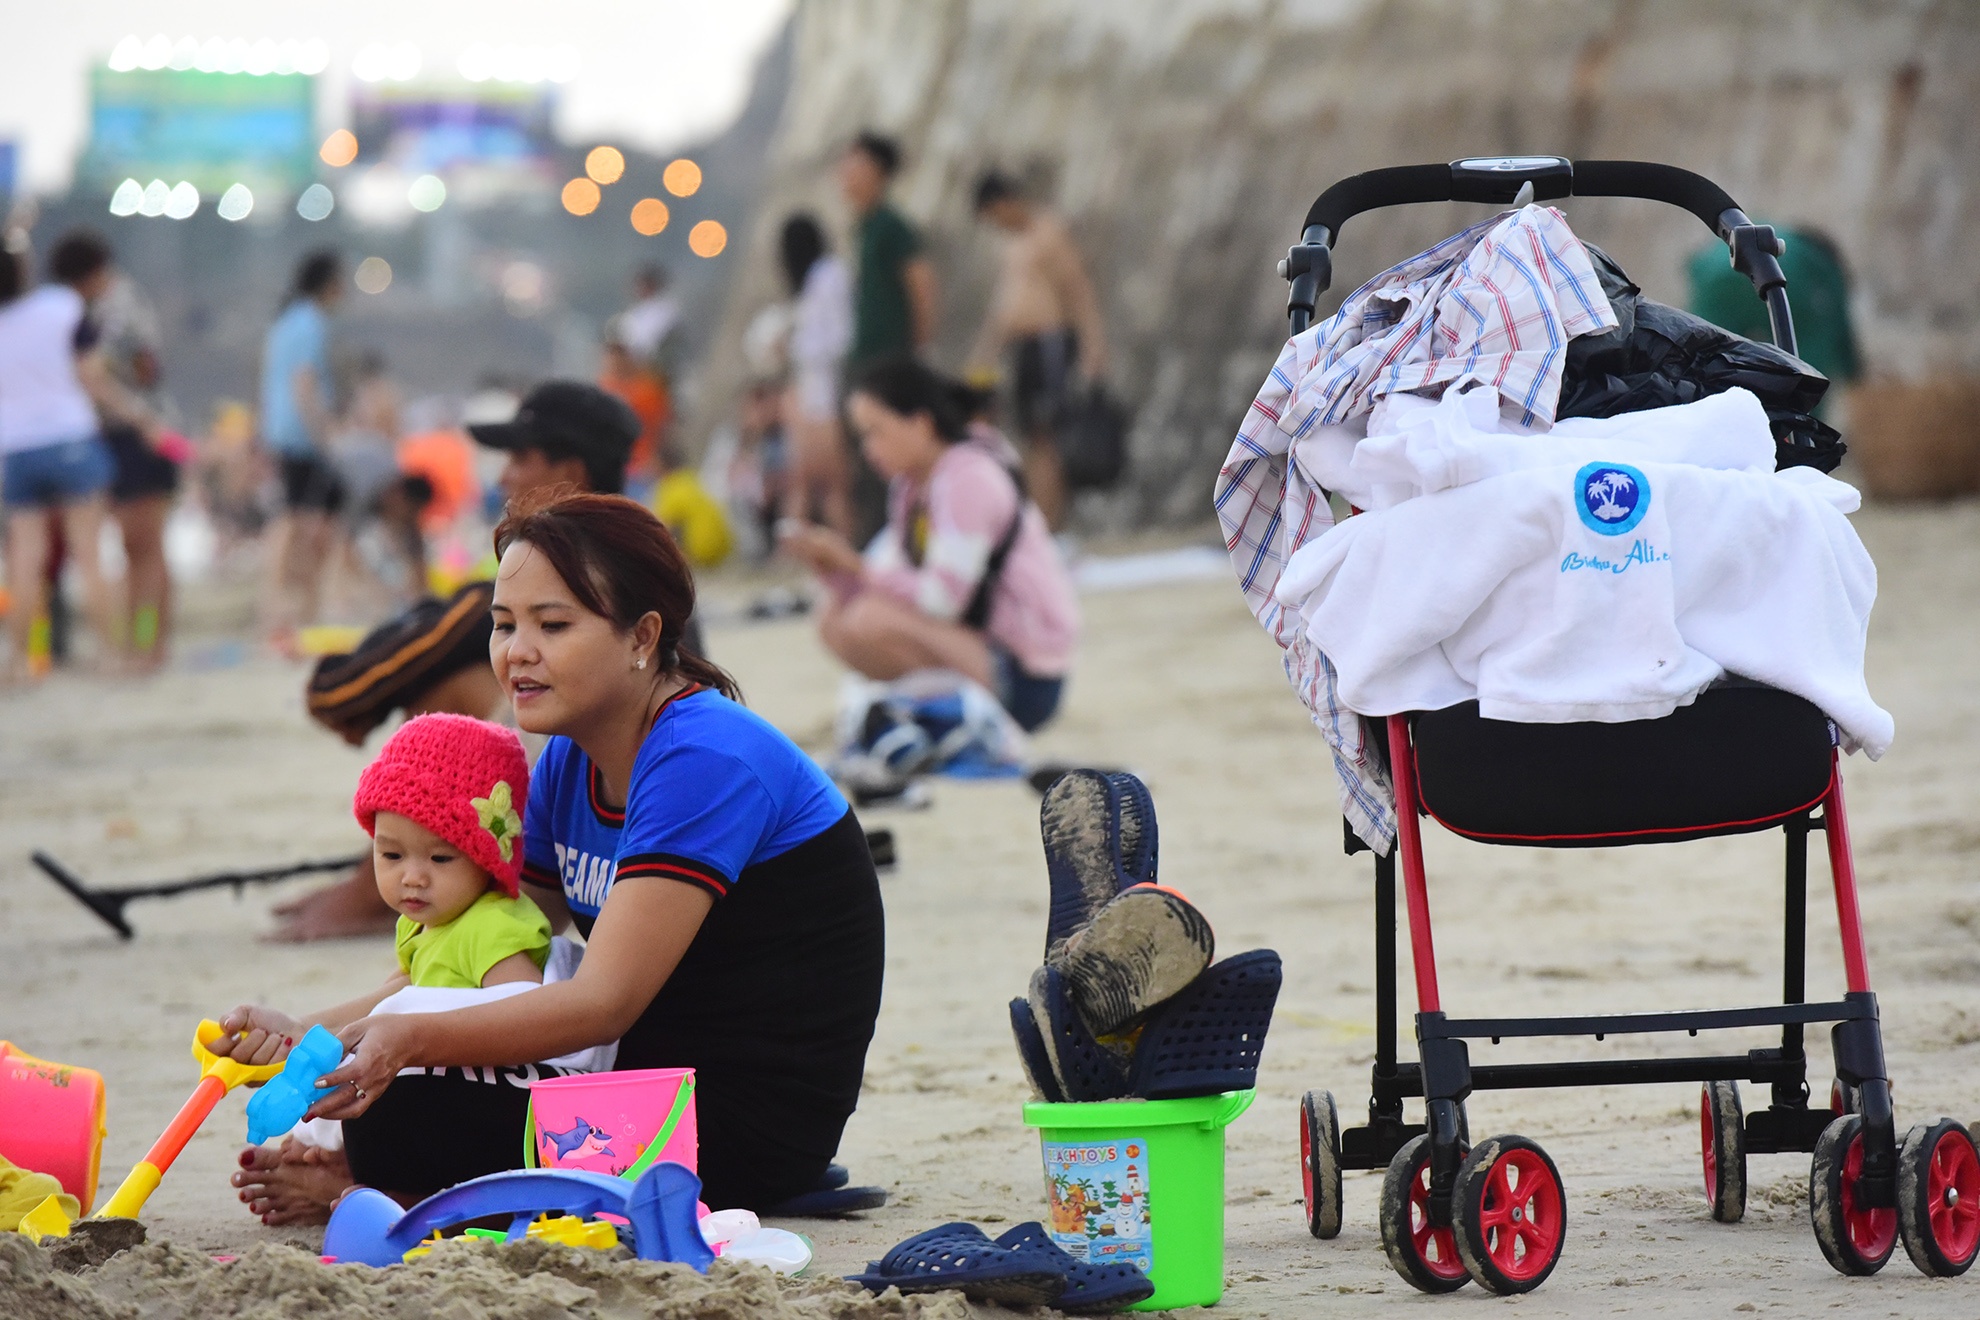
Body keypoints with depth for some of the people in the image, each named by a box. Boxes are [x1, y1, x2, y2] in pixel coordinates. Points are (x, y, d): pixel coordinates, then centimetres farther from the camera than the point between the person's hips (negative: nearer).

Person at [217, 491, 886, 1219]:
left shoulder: (706, 762, -20)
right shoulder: (569, 763, 8)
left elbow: (604, 1002, -27)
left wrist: (413, 1037, -39)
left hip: (751, 1126, -9)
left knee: (395, 1117, -21)